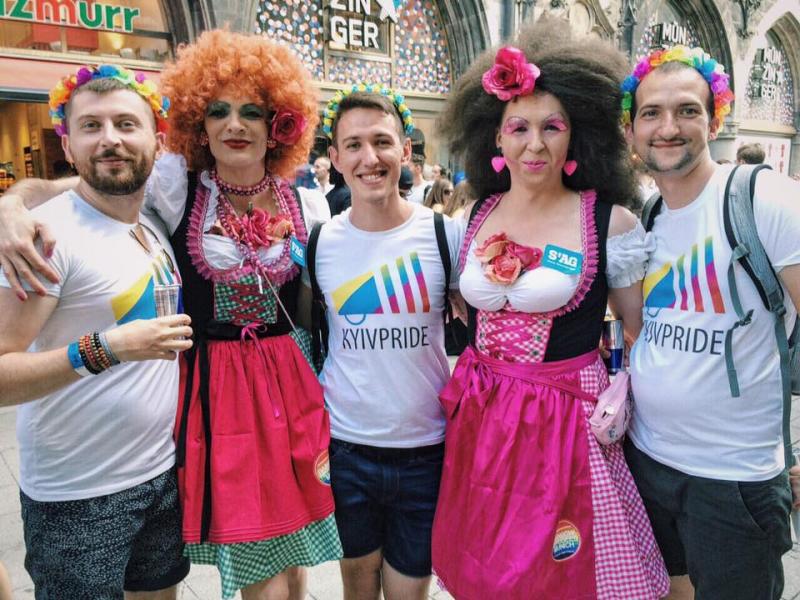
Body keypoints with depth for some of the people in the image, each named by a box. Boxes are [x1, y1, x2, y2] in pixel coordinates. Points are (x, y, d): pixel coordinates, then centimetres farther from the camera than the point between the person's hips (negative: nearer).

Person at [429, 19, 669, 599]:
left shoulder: (611, 222, -8)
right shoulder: (471, 217, 2)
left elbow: (643, 333, 2)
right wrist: (465, 386, 7)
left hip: (569, 420, -3)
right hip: (480, 418, 4)